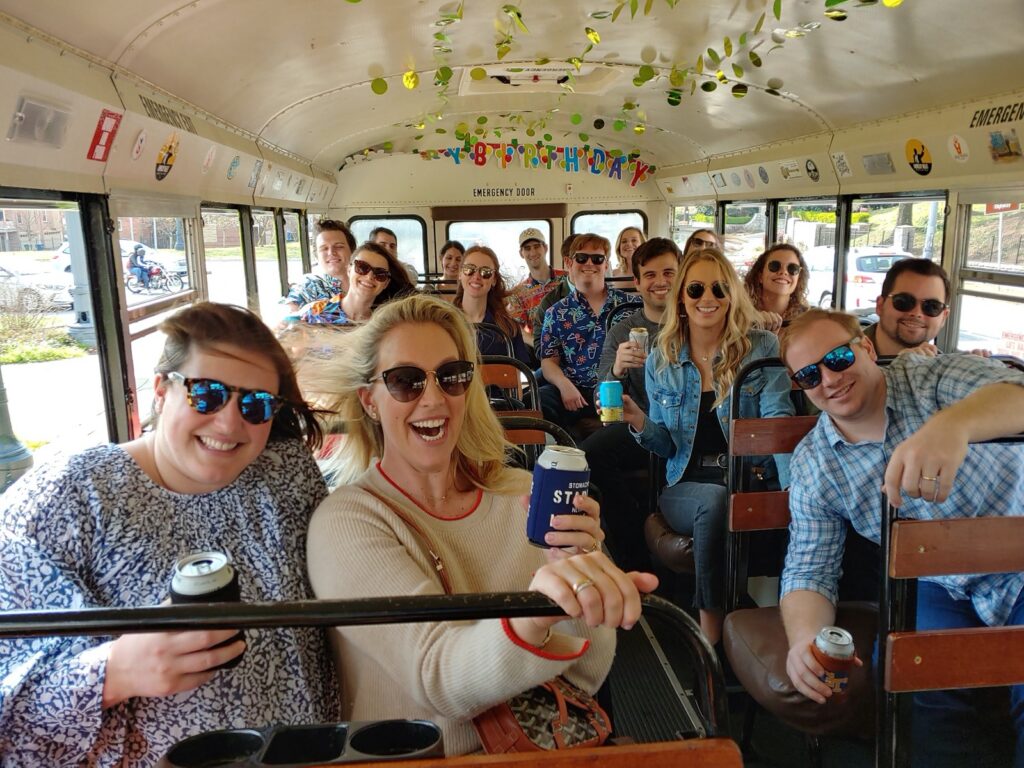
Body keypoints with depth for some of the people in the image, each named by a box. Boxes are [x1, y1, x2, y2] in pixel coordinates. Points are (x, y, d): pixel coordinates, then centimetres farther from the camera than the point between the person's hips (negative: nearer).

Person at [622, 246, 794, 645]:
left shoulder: (762, 348, 1)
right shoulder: (661, 361, 8)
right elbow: (667, 445, 11)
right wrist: (639, 423, -12)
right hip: (687, 486, 2)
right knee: (715, 501, -34)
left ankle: (710, 638, -20)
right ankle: (711, 636, -20)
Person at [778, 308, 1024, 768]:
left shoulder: (934, 378, -10)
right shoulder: (813, 466, -3)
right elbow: (809, 571, -5)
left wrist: (951, 425, -53)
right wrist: (805, 637, -27)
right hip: (941, 589, 2)